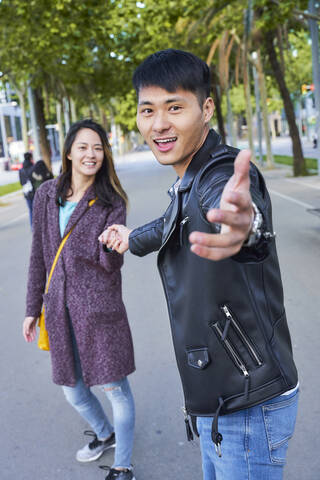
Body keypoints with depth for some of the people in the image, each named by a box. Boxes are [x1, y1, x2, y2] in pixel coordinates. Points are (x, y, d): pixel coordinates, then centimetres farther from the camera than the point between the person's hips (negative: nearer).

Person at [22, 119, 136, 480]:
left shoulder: (110, 201, -3)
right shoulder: (47, 195, 6)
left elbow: (112, 263, -9)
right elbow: (39, 254, 11)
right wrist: (33, 308, 12)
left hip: (99, 306, -4)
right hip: (59, 309, 4)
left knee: (114, 388, 2)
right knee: (73, 392, 16)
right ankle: (105, 434, 46)